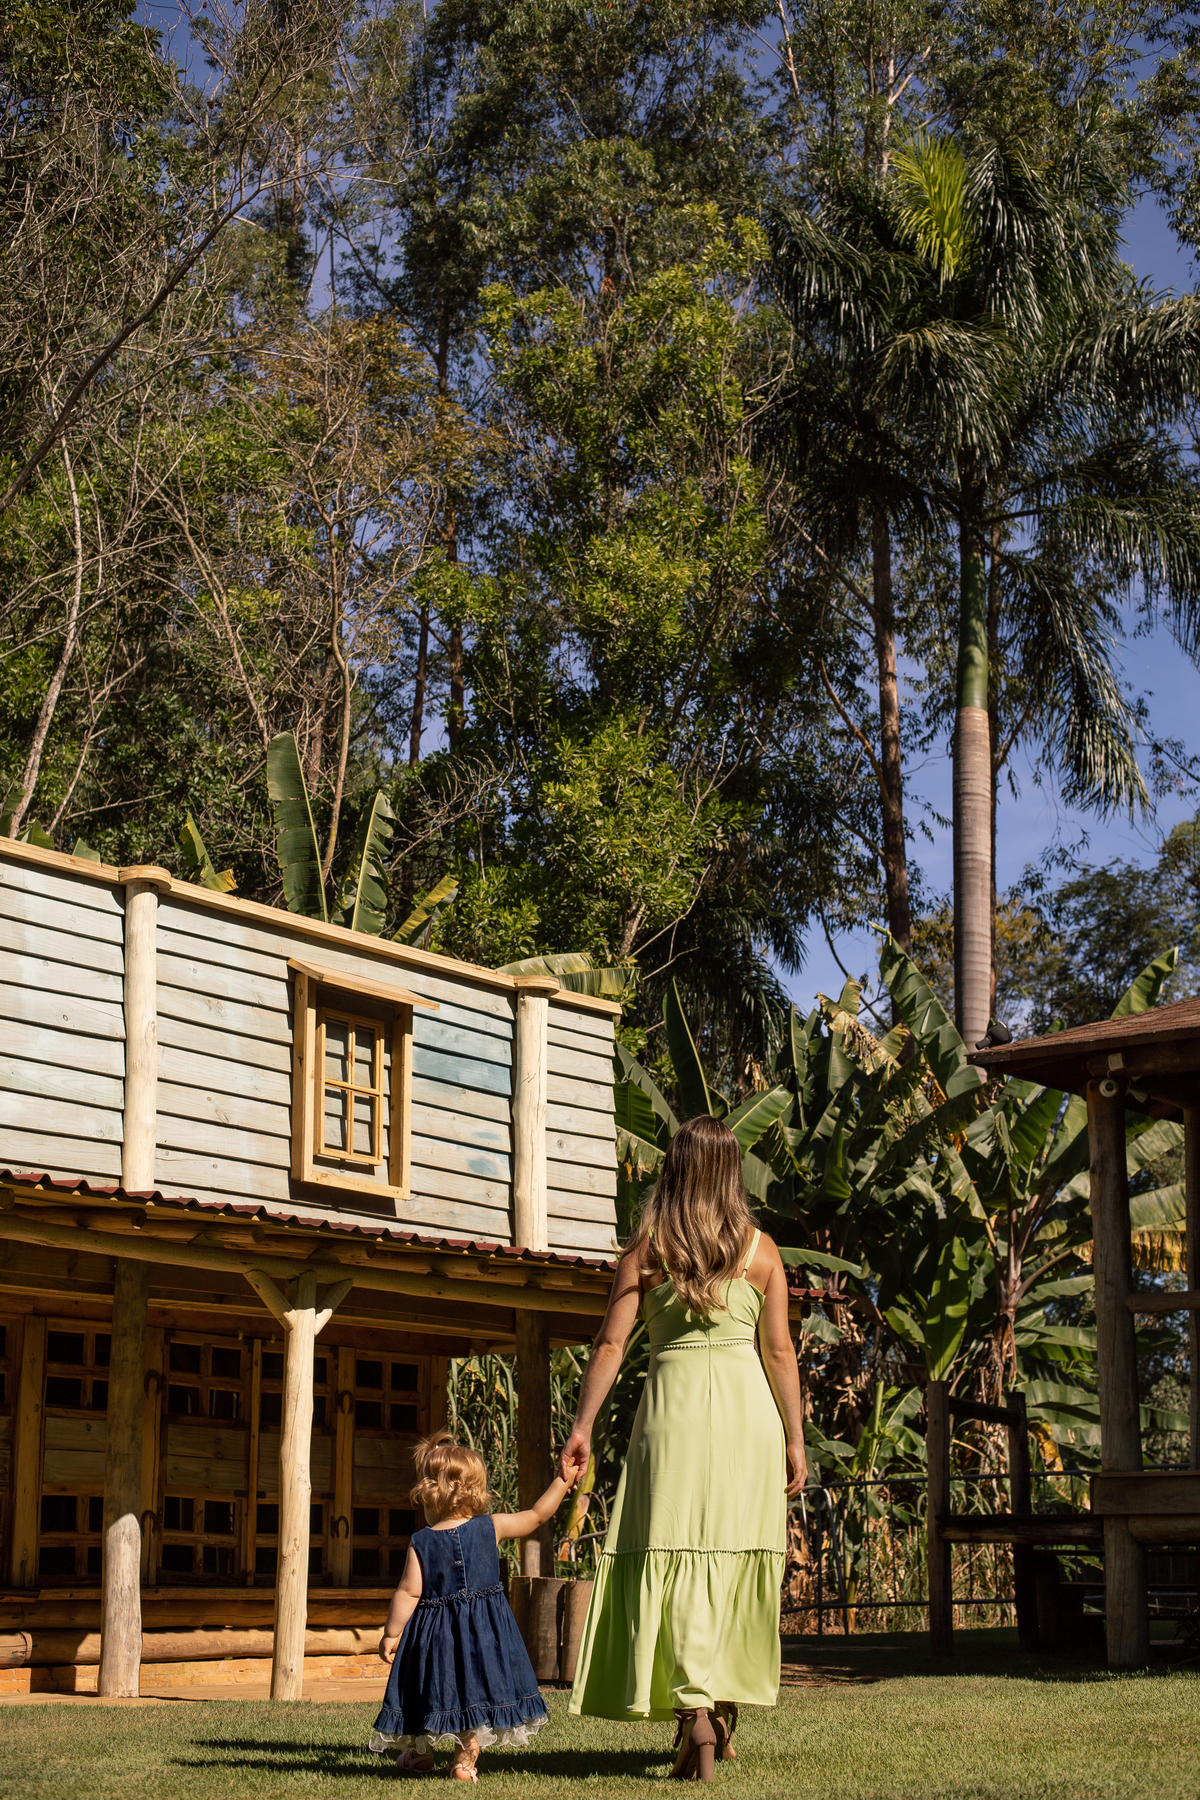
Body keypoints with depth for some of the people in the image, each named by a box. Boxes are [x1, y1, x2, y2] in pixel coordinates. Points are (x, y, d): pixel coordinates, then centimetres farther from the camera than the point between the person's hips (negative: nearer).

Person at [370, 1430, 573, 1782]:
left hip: (435, 1632, -1)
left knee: (432, 1689, 16)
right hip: (483, 1630, 1)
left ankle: (419, 1752, 32)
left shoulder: (421, 1543, -9)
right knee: (474, 1691, 10)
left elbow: (409, 1592, -11)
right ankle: (465, 1757, 7)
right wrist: (562, 1480, 17)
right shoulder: (491, 1528, -3)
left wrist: (391, 1634, -2)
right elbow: (537, 1515, 6)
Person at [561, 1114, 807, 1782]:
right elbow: (780, 1352, 2)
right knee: (736, 1553, 12)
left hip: (674, 1401, -1)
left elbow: (612, 1341, -2)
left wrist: (583, 1426, 0)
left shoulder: (648, 1248, 3)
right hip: (748, 1405, 2)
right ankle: (725, 1712, 22)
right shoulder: (761, 1250, 5)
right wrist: (795, 1438, 7)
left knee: (675, 1557, -3)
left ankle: (695, 1710, -19)